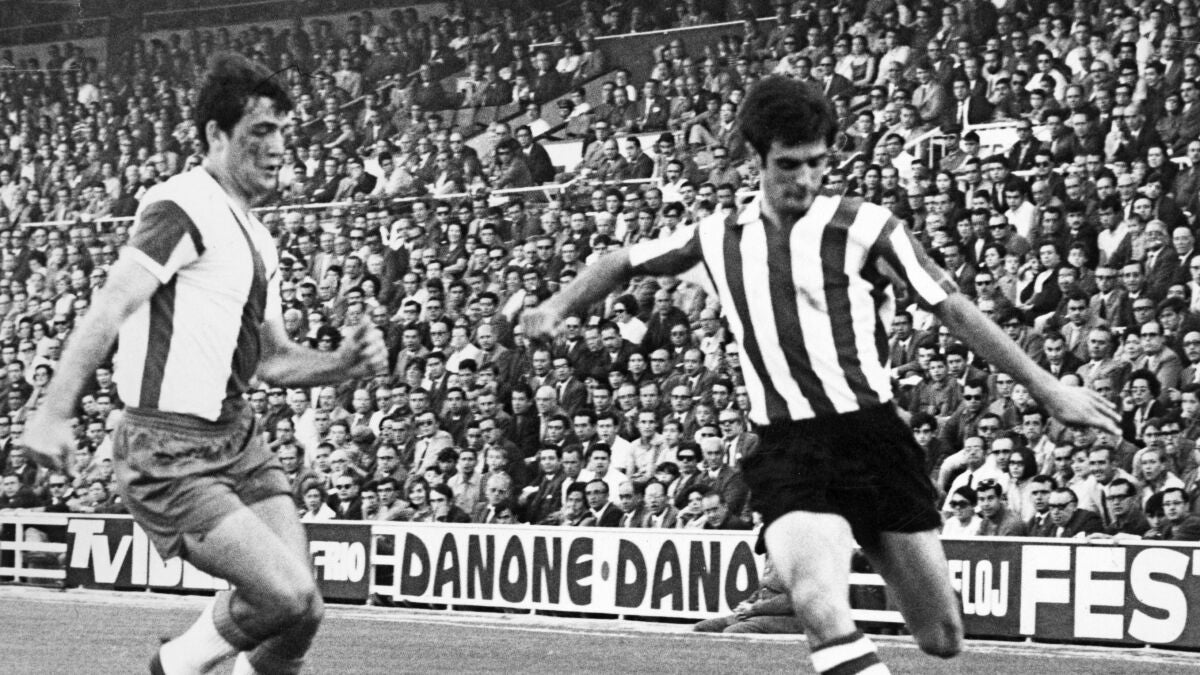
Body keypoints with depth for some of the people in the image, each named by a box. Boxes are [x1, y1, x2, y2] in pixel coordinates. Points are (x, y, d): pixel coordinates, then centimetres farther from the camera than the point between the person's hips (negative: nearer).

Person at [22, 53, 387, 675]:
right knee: (286, 595, -18)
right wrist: (55, 411, -32)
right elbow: (110, 308, -22)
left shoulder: (255, 237, 18)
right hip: (168, 454, -9)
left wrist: (344, 364, 7)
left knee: (299, 613, -2)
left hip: (237, 438, 9)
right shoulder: (181, 209, -12)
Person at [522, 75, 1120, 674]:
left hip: (873, 436, 0)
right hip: (786, 449, 0)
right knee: (827, 620, -27)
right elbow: (627, 262, 27)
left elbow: (954, 310, 4)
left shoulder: (863, 226, 1)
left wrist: (1047, 389, 3)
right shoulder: (718, 238, 10)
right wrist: (558, 306, 13)